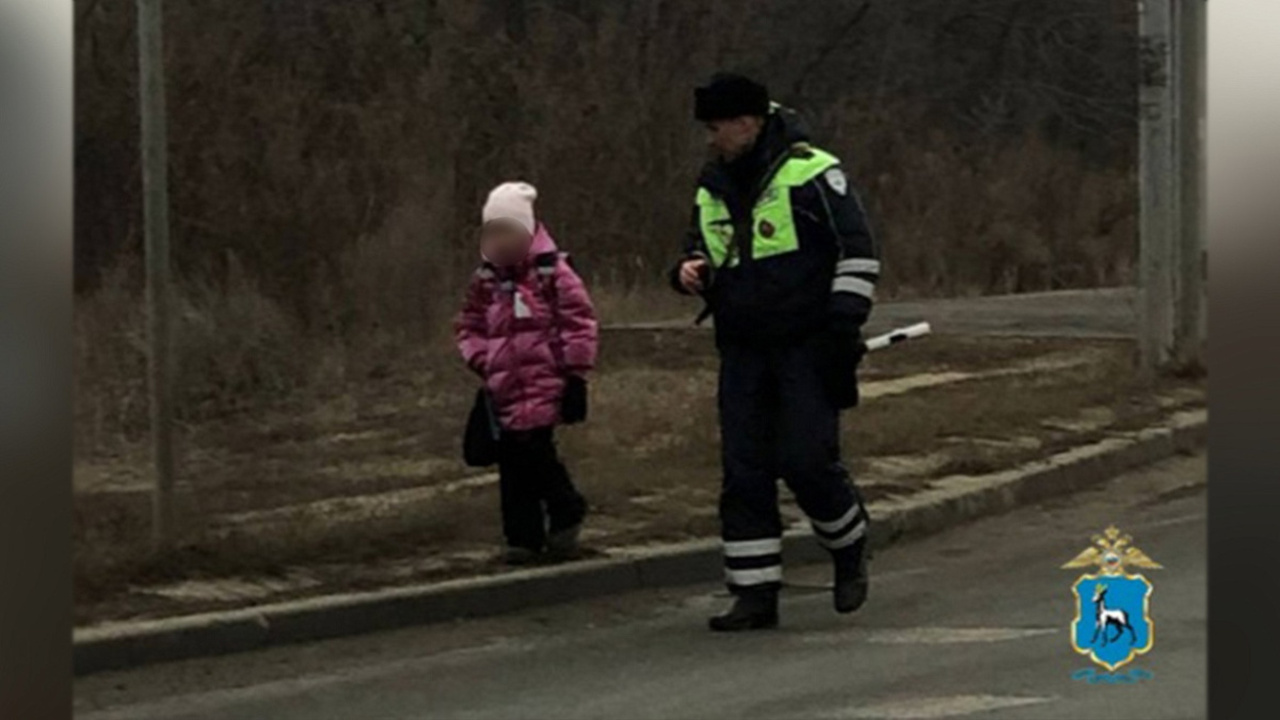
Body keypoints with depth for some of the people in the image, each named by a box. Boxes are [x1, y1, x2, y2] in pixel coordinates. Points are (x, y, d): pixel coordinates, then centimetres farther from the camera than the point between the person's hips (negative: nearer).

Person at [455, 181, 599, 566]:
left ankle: (566, 513, 9)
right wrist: (481, 361, 5)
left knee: (534, 451, -14)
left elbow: (580, 323, -4)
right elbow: (468, 326, 20)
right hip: (504, 387, 5)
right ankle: (523, 537, 13)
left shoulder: (553, 272, -4)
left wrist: (575, 376, -6)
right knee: (512, 463, 5)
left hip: (544, 384, -5)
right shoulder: (485, 279, 11)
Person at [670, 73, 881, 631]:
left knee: (806, 460, -12)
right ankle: (755, 593, 5)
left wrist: (845, 321, -13)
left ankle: (850, 548, 16)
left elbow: (858, 251, -7)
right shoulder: (712, 191, 13)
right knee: (743, 471, 1)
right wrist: (688, 273, 1)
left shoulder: (811, 175, -7)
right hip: (743, 353, 6)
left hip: (807, 350, -6)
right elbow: (698, 254, 25)